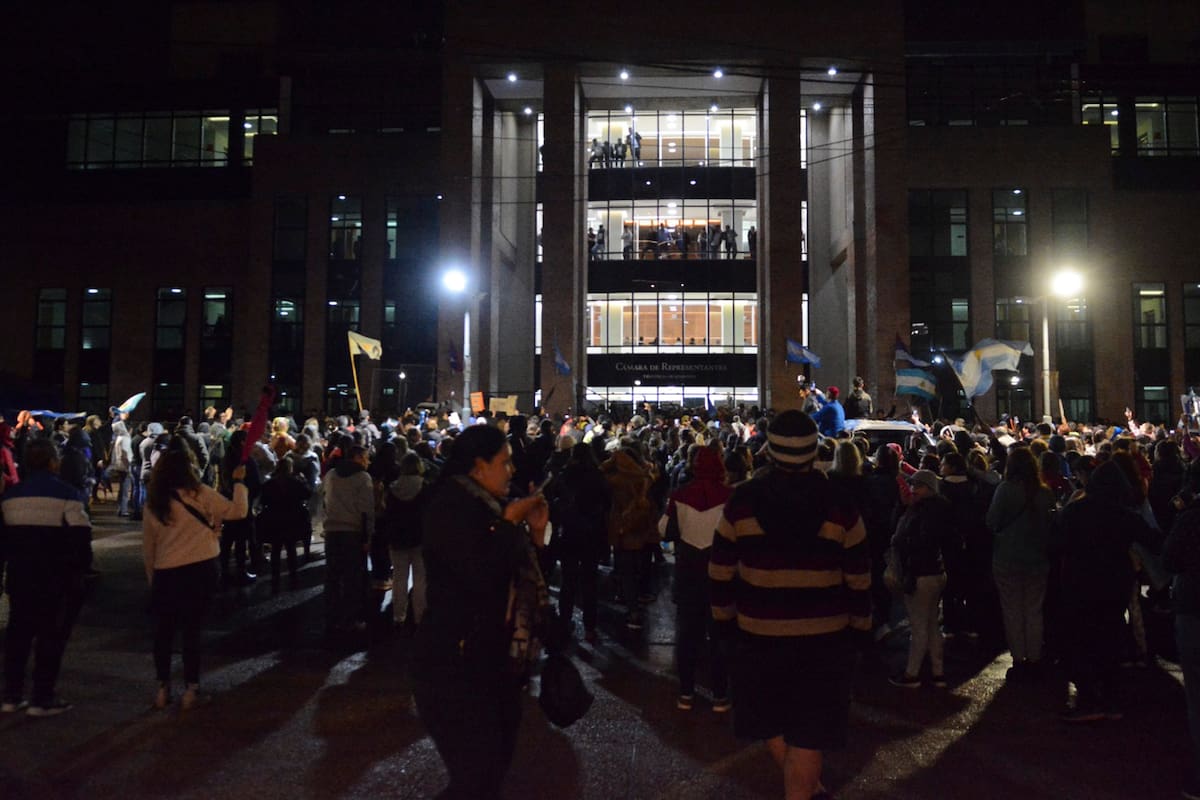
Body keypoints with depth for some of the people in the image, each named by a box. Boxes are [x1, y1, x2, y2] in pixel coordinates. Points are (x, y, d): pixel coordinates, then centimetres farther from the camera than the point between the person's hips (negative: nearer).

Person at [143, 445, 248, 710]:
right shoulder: (200, 494, -8)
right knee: (192, 629, 7)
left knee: (164, 632, 16)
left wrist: (153, 579, 18)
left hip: (166, 575, 2)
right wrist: (239, 482, 3)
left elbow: (147, 547, 8)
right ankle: (191, 688, 11)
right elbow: (238, 510, -10)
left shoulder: (153, 502, 3)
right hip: (201, 571, -2)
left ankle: (163, 687, 21)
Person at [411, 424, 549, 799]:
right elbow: (482, 575, -30)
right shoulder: (450, 506, -16)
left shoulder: (485, 508, 12)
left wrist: (534, 531, 3)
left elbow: (517, 575, 15)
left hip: (495, 663, 10)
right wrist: (510, 522, -18)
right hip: (457, 668, -9)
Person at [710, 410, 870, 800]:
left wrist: (726, 616, 12)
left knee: (772, 723, 22)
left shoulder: (741, 503, -9)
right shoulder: (839, 507, -8)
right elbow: (859, 580, -2)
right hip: (824, 636, 0)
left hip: (759, 634, 1)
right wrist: (858, 627, 12)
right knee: (808, 733, 9)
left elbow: (721, 573, -3)